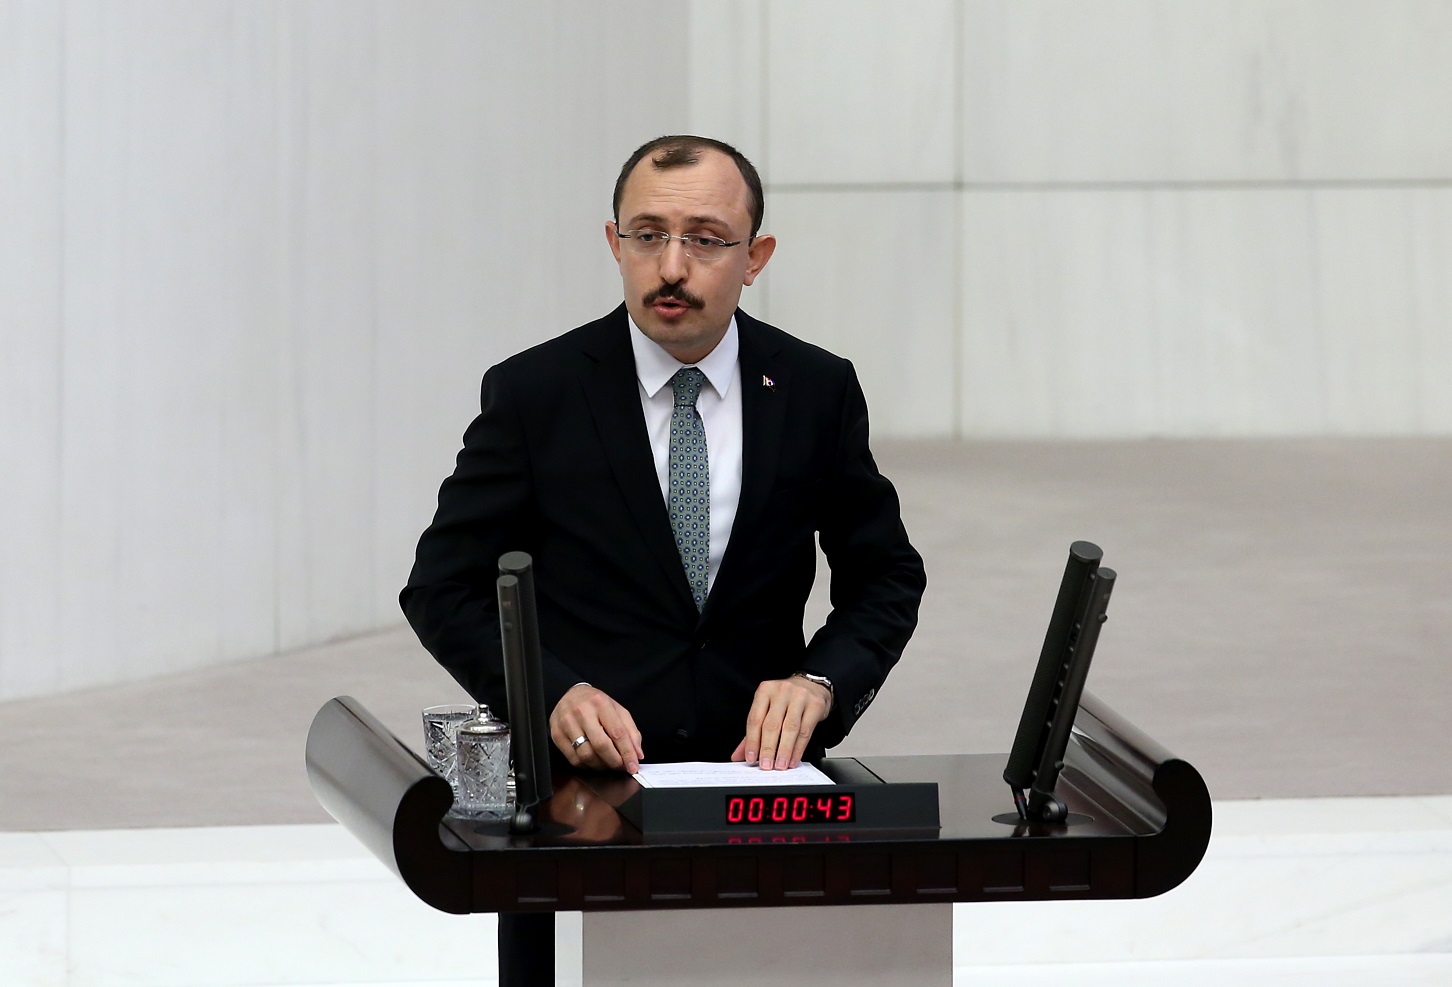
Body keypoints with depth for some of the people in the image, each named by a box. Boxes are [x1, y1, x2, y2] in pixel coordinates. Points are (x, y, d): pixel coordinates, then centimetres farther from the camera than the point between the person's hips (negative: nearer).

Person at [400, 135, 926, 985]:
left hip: (756, 766, 1)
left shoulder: (817, 390, 5)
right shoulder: (534, 394, -1)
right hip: (579, 782, -1)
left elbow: (887, 575, 13)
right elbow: (444, 588, 2)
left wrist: (820, 681, -8)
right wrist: (553, 695, -15)